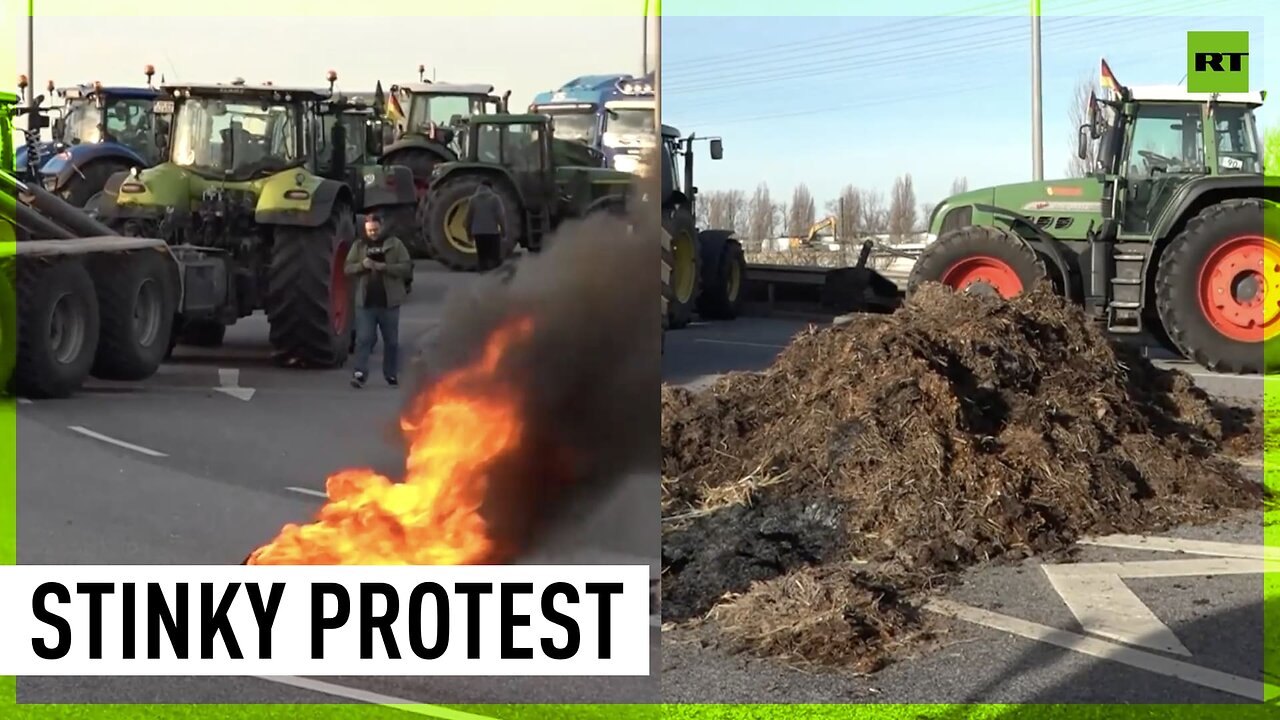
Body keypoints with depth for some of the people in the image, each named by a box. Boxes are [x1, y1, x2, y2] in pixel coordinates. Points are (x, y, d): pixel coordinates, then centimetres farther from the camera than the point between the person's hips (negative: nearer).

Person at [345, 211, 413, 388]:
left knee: (391, 341, 9)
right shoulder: (359, 245, 8)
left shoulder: (394, 244, 2)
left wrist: (385, 267, -18)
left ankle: (391, 375, 21)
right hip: (365, 302, 0)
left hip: (389, 302, 0)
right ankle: (360, 374, -10)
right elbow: (348, 268, 5)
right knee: (363, 339, -7)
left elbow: (407, 267, -5)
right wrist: (362, 265, -15)